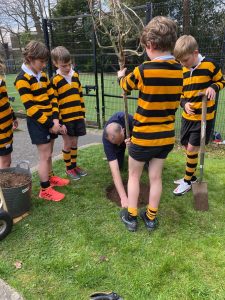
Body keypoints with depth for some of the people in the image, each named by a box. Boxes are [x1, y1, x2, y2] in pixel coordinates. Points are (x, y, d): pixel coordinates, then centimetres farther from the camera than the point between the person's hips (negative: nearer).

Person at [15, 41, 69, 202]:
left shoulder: (43, 75, 9)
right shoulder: (22, 80, -14)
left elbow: (52, 97, 7)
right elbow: (31, 108, -18)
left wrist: (55, 119, -6)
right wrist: (49, 124, -16)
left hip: (51, 120, 7)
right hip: (38, 123, -7)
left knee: (48, 153, 18)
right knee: (45, 155, -2)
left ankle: (51, 177, 37)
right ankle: (45, 190, 10)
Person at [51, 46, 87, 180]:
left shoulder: (75, 75, 7)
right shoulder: (55, 81, -10)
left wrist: (83, 114, 11)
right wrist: (59, 122, -12)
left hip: (78, 117, 5)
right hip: (66, 119, -4)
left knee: (75, 143, 15)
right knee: (68, 144, 6)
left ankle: (74, 165, 30)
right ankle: (69, 168, 24)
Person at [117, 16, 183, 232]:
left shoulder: (144, 70, -17)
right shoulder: (179, 71, -1)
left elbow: (125, 85, 3)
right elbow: (173, 102, 9)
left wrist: (120, 76, 24)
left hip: (144, 136, -5)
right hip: (166, 136, 5)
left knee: (134, 175, 14)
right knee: (156, 177, 16)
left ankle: (131, 217, 24)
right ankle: (151, 217, 30)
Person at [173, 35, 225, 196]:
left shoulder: (210, 65, -11)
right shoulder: (182, 71, 4)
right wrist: (185, 103, -10)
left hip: (204, 116, -6)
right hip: (187, 116, 6)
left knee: (192, 148, -4)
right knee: (188, 147, 13)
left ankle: (188, 181, 15)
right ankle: (191, 176, 33)